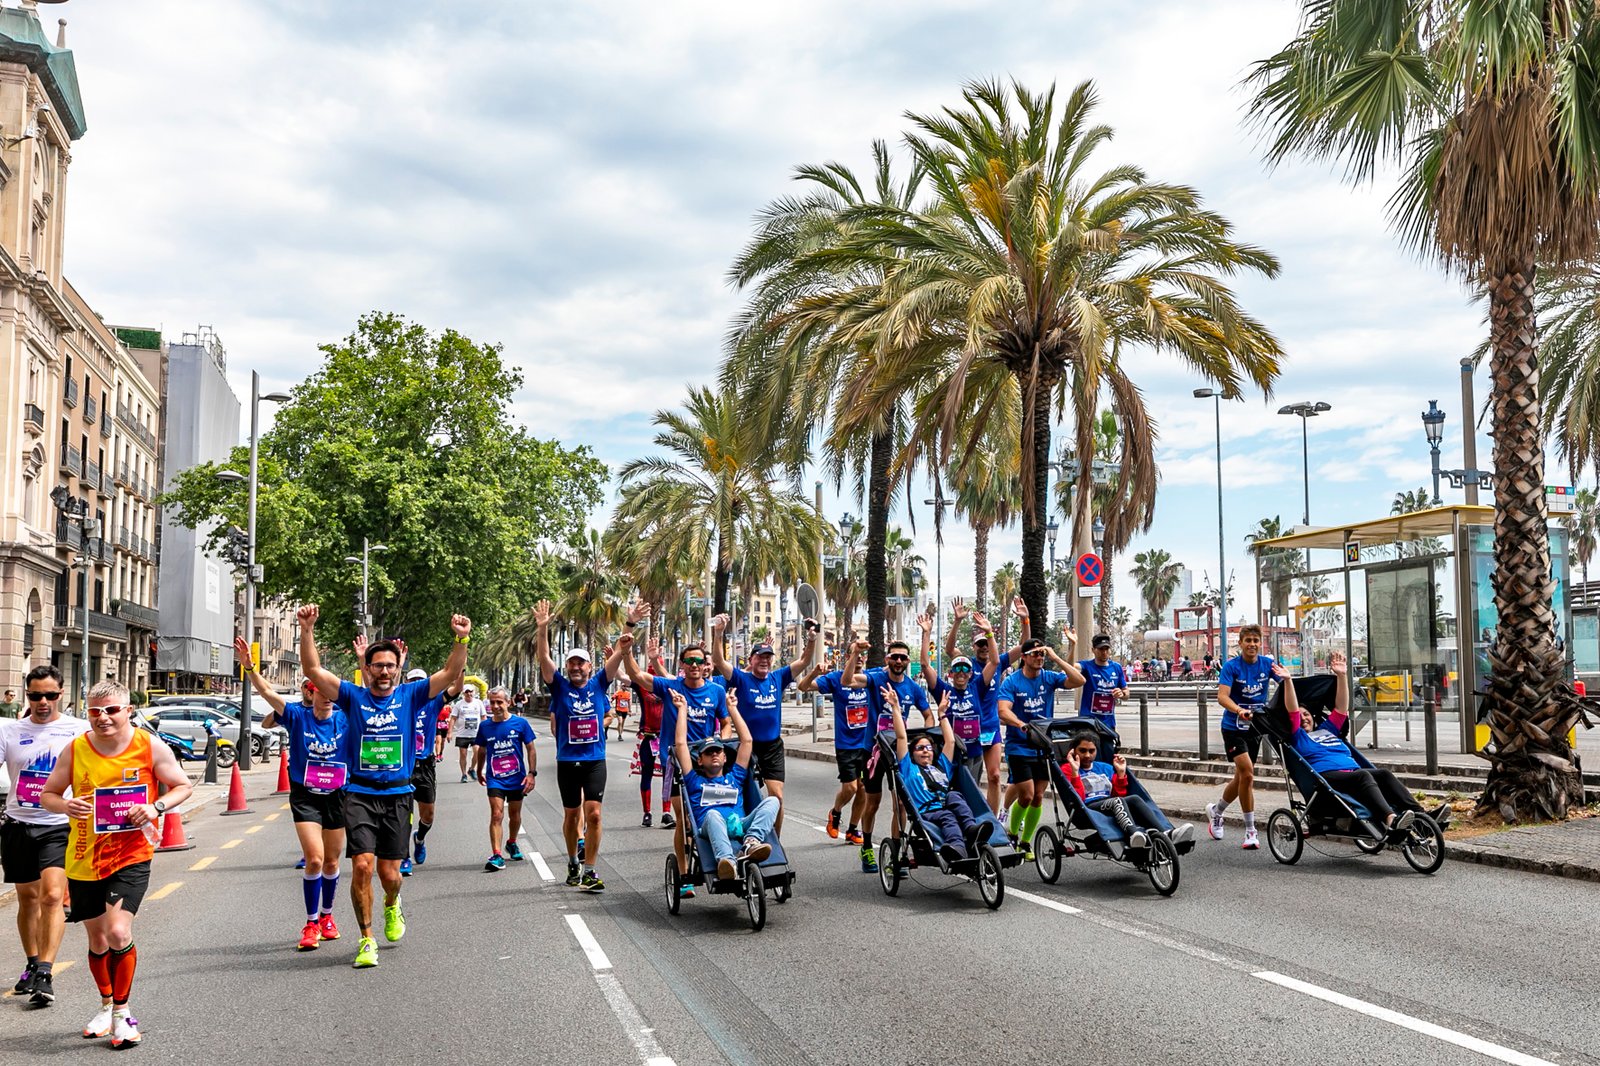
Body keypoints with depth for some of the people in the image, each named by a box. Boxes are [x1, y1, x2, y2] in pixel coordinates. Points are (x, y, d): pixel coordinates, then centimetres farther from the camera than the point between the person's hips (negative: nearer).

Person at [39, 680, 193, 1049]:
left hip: (131, 856, -3)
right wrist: (66, 805, -16)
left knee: (118, 932, -17)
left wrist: (156, 807, -17)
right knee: (97, 939, 15)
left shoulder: (150, 747, -8)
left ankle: (122, 1012, 2)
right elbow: (47, 795, 6)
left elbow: (183, 786, 2)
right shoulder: (75, 749, -3)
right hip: (84, 859, 3)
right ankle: (106, 1005, 38)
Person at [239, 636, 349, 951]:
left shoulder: (345, 718, -5)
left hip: (336, 796, 2)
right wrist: (249, 667, -32)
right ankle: (311, 924, 0)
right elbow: (267, 693, -18)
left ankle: (326, 916, 35)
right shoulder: (297, 716, -9)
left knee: (331, 862, 14)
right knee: (314, 859, -15)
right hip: (304, 796, -2)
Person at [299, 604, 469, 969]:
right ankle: (366, 939, 1)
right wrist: (307, 630, -19)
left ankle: (392, 907, 41)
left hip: (397, 795, 1)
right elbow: (313, 670, -6)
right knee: (362, 865, -14)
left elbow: (451, 673, -4)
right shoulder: (353, 697, 2)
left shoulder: (410, 695, 4)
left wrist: (461, 639, -19)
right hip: (360, 795, -1)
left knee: (389, 873, 5)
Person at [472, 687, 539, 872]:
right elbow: (481, 751, 15)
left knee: (515, 815, 15)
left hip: (517, 778, 0)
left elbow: (530, 749, 0)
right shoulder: (484, 725, -1)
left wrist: (532, 773, -7)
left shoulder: (520, 723, -6)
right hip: (495, 779, 0)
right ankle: (496, 856, -17)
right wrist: (478, 772, 24)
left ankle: (512, 843, 41)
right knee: (497, 815, -14)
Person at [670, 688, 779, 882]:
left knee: (772, 800, -22)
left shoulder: (734, 777, 35)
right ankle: (727, 862, -64)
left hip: (742, 825, 3)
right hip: (709, 829, -3)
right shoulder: (695, 781, 29)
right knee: (712, 814, -38)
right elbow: (680, 744, 22)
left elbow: (747, 740, 34)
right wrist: (682, 708, 29)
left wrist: (732, 708, 38)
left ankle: (752, 842, -48)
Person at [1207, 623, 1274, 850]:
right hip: (1234, 727, -5)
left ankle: (1215, 811, 38)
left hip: (1256, 726, 5)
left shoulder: (1267, 663, -3)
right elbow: (1222, 696, -25)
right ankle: (1250, 830, -9)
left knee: (1242, 776, 13)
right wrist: (1239, 710, -44)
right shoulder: (1231, 666, -14)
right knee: (1247, 773, -18)